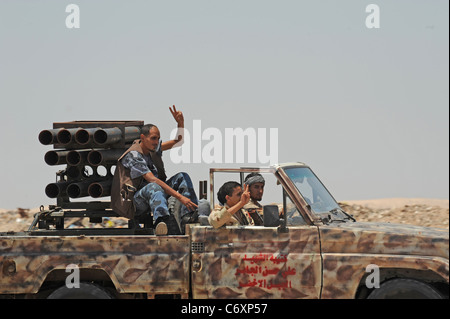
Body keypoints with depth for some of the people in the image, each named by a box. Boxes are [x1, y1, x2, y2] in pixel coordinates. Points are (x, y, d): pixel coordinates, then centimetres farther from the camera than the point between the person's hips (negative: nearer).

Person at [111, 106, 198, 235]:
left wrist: (180, 122, -4)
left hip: (152, 196, 9)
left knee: (182, 177, -2)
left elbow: (178, 142, 18)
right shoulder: (133, 156, -17)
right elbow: (153, 180, -27)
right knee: (153, 187, -41)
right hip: (135, 204, -9)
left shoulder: (153, 149, 9)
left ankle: (188, 218, -24)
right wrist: (180, 197, -33)